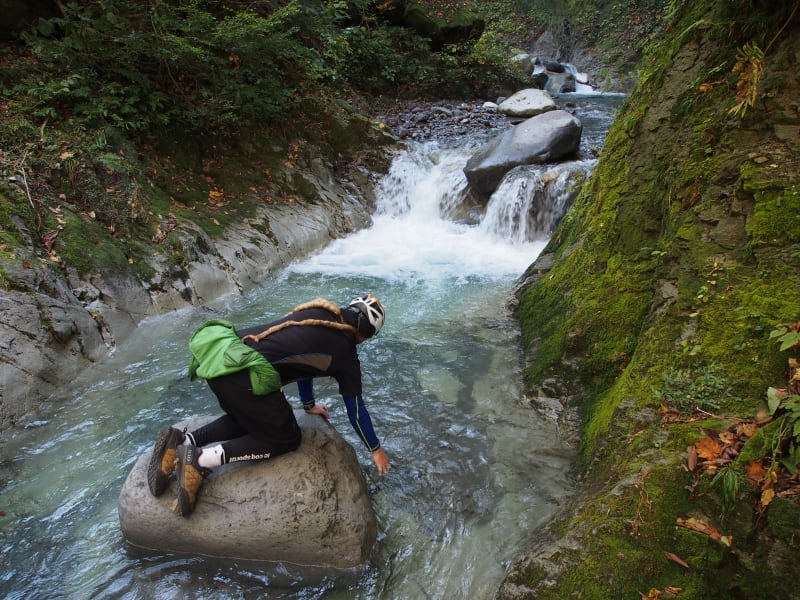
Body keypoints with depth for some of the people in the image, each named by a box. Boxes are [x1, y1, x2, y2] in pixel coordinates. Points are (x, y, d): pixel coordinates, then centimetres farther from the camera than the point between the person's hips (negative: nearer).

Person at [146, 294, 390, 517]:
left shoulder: (316, 312, 21)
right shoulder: (345, 352, 3)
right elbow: (356, 410, 13)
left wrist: (309, 404, 50)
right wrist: (376, 450, 30)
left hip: (217, 358, 8)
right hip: (245, 378, -8)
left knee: (248, 417, 31)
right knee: (286, 439, 11)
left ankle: (182, 440, 12)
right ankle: (201, 459, -5)